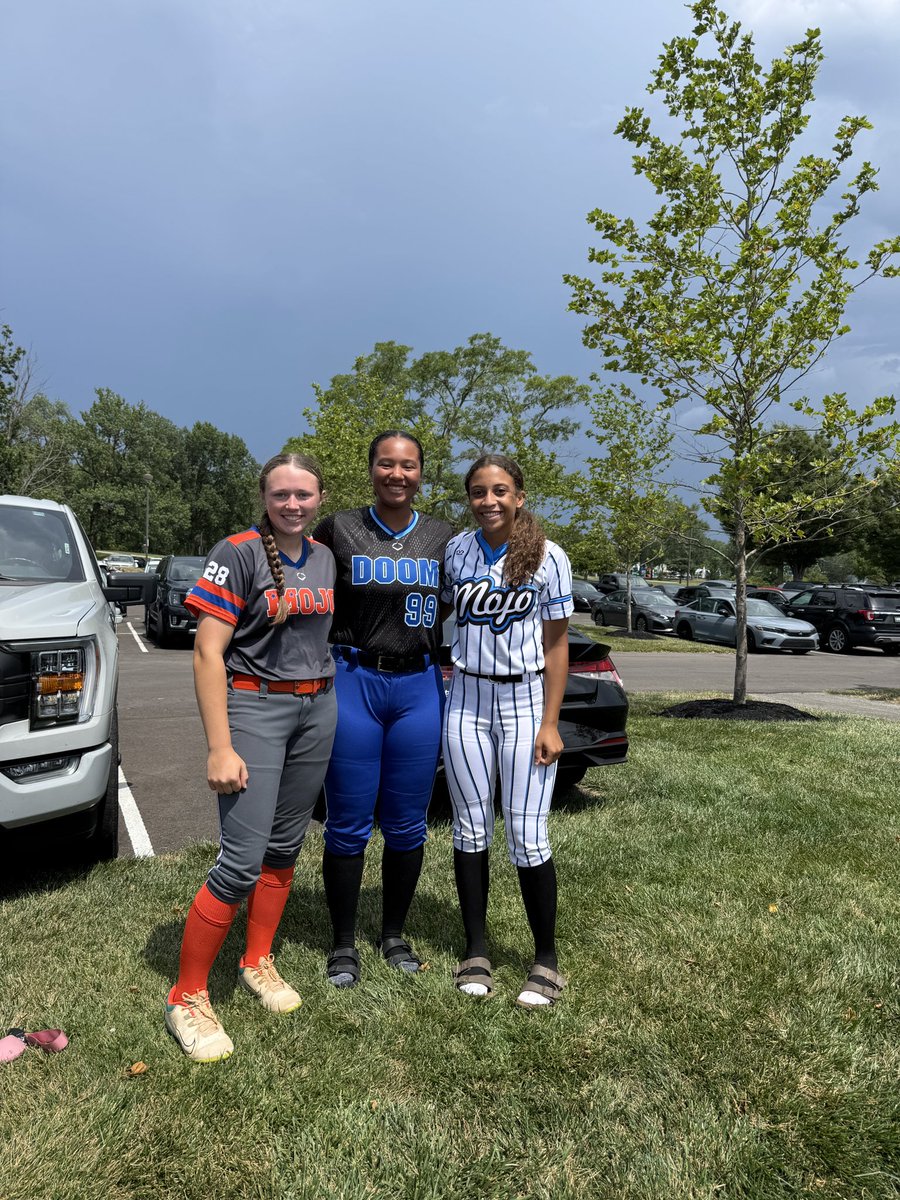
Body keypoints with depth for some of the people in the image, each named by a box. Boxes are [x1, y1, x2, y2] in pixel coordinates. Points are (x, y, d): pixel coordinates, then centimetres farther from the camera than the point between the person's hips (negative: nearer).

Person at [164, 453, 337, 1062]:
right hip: (255, 707, -6)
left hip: (318, 708, 6)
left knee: (285, 847, 14)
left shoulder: (324, 557, 8)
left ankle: (258, 962, 33)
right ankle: (187, 998, 11)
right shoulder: (238, 553, -11)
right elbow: (208, 653, -13)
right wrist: (220, 748, -18)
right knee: (243, 862, -7)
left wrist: (334, 704, 12)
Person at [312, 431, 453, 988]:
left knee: (407, 825, 11)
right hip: (353, 682, -2)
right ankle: (344, 944, 25)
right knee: (349, 826, 6)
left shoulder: (443, 537, 6)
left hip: (419, 686, 2)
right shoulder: (339, 530, -1)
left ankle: (395, 935, 32)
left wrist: (450, 668, 5)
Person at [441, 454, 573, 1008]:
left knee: (527, 837, -1)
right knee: (471, 831, 10)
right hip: (466, 700, 3)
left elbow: (557, 645, -4)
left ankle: (547, 960, 19)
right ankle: (476, 952, 26)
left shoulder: (548, 558, -6)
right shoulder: (455, 550, 2)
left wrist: (550, 724, -8)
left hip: (525, 702, -3)